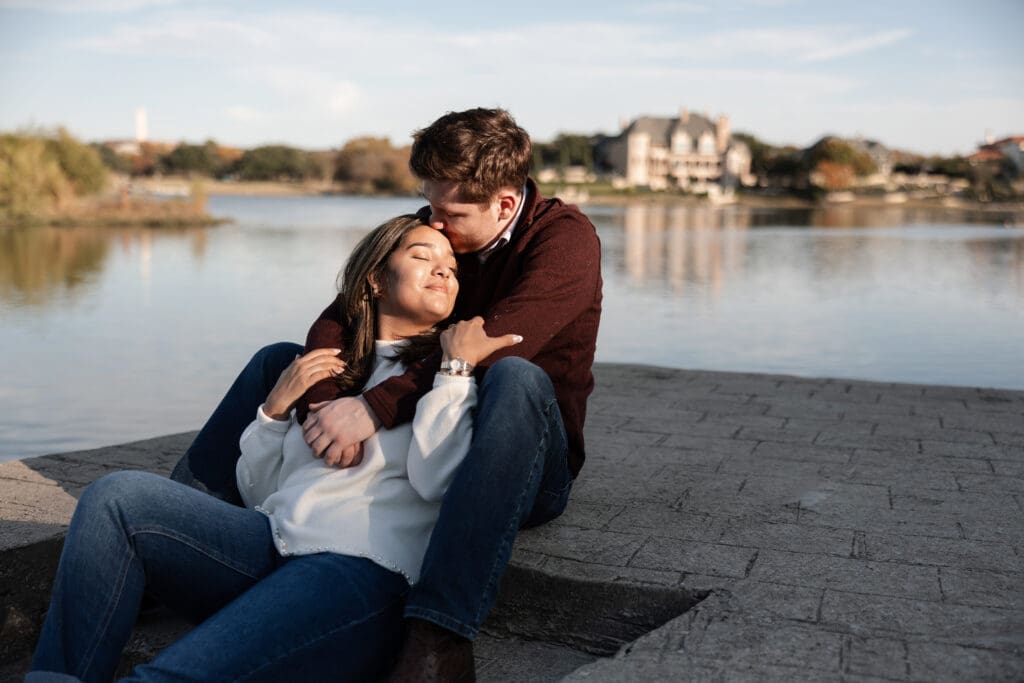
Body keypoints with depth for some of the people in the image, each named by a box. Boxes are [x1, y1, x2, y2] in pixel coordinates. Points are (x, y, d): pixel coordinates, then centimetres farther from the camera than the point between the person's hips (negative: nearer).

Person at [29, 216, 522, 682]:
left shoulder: (455, 369, 11)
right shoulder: (328, 368, 25)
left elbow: (436, 480, -8)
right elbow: (256, 491, 23)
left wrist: (456, 369, -5)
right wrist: (277, 406, 9)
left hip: (365, 570, -6)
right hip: (272, 543, 6)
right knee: (118, 497, -16)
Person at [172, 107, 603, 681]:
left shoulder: (567, 237, -14)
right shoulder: (429, 230, 3)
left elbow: (491, 345, -31)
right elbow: (337, 322, -8)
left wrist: (374, 407, -38)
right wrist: (325, 407, -28)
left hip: (526, 473, -6)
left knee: (515, 377, -39)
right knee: (281, 359, 1)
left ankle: (439, 636, -51)